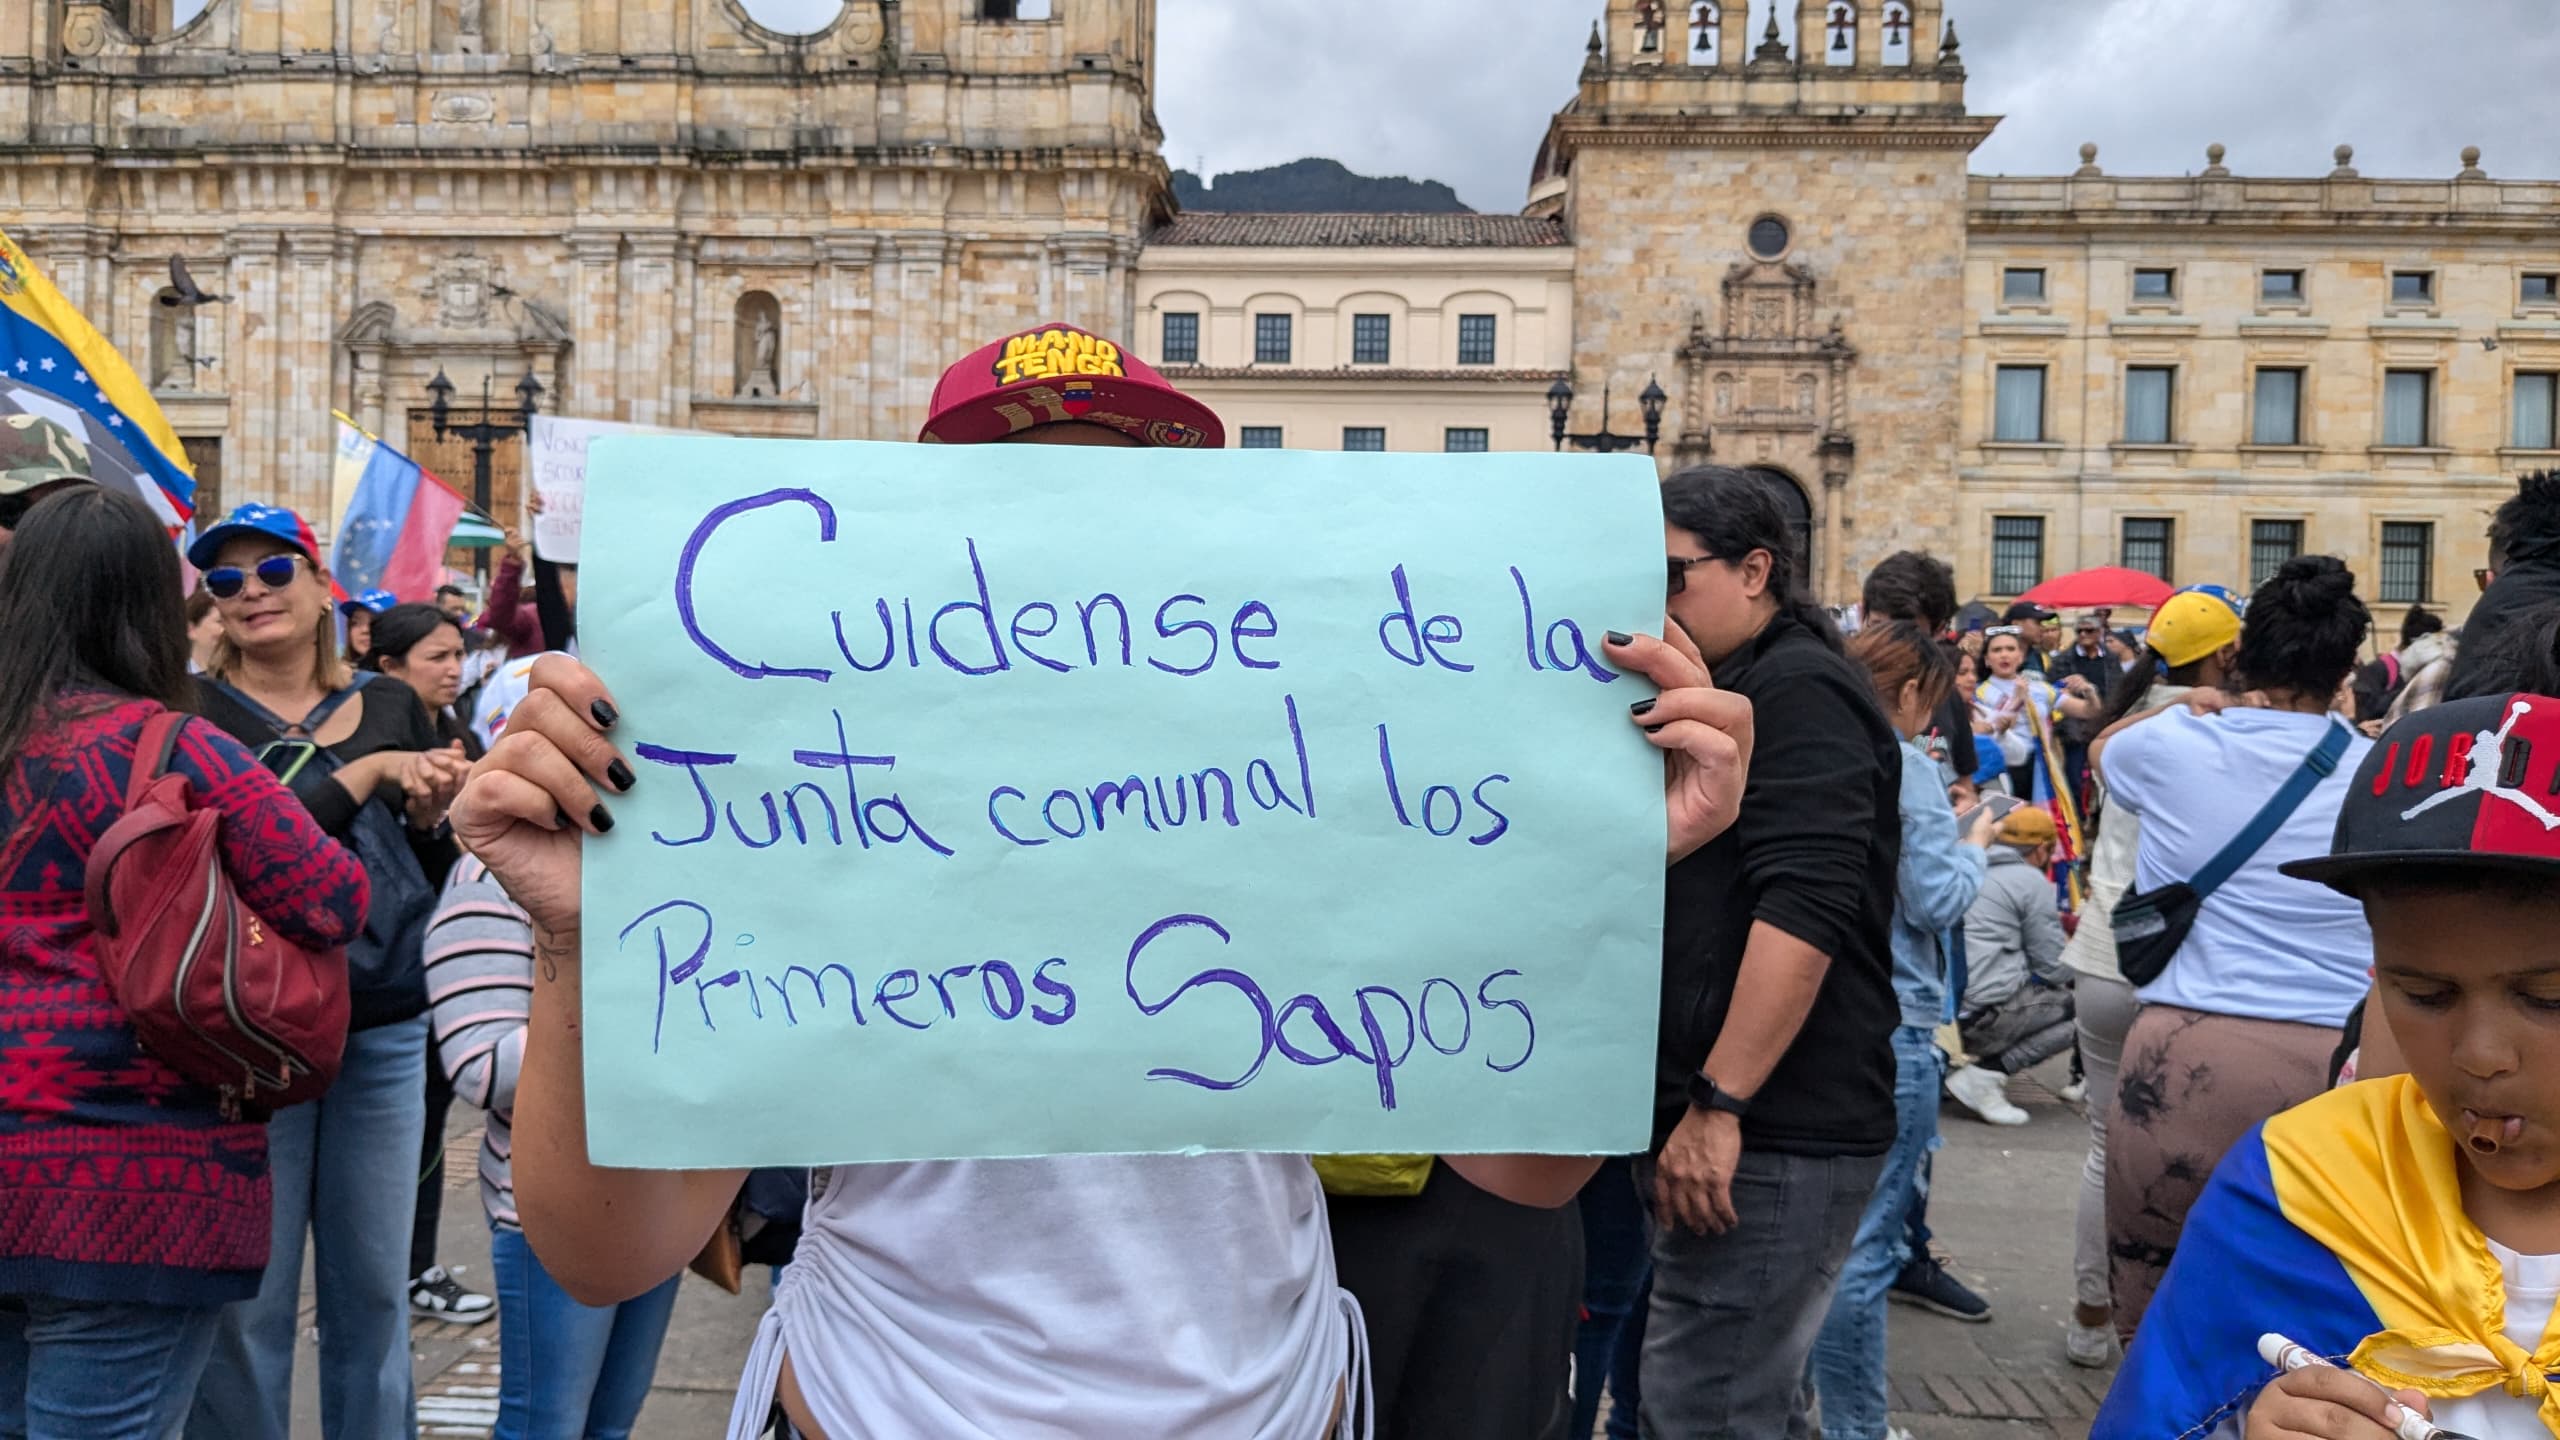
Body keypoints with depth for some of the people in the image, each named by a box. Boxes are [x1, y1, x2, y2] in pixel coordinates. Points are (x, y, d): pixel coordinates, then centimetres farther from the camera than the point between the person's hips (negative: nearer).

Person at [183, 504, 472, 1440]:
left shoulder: (392, 706, 8)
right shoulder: (192, 711, -3)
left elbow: (439, 874, 12)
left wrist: (430, 817, -8)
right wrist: (366, 774, -17)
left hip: (385, 1030, 4)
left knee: (376, 1284, 12)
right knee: (248, 1296, 5)